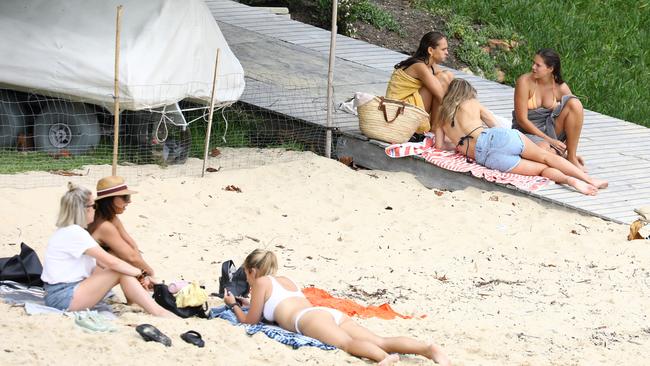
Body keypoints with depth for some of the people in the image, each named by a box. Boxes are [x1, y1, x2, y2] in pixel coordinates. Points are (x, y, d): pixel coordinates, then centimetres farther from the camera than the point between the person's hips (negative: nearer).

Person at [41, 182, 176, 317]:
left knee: (123, 271, 8)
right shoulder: (74, 233, -18)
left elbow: (101, 263, 12)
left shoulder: (70, 231, 15)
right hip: (62, 297, -10)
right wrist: (140, 273, -8)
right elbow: (111, 262, -21)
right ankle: (158, 313, -16)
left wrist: (137, 274, 1)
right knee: (120, 272, -16)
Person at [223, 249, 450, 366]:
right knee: (380, 341, -16)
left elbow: (251, 320, 23)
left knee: (347, 343, -36)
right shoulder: (286, 281, 40)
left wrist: (233, 305, 41)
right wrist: (244, 303, 67)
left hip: (309, 318, -6)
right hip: (332, 314, 7)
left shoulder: (261, 282, 19)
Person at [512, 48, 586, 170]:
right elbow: (522, 119, -16)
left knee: (575, 104, -21)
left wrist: (572, 152, -10)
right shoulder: (525, 82, -15)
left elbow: (572, 123, -2)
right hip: (527, 132, -4)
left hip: (549, 129, 4)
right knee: (544, 149, -40)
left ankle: (571, 157, -16)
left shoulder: (561, 88, -6)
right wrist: (549, 140, -18)